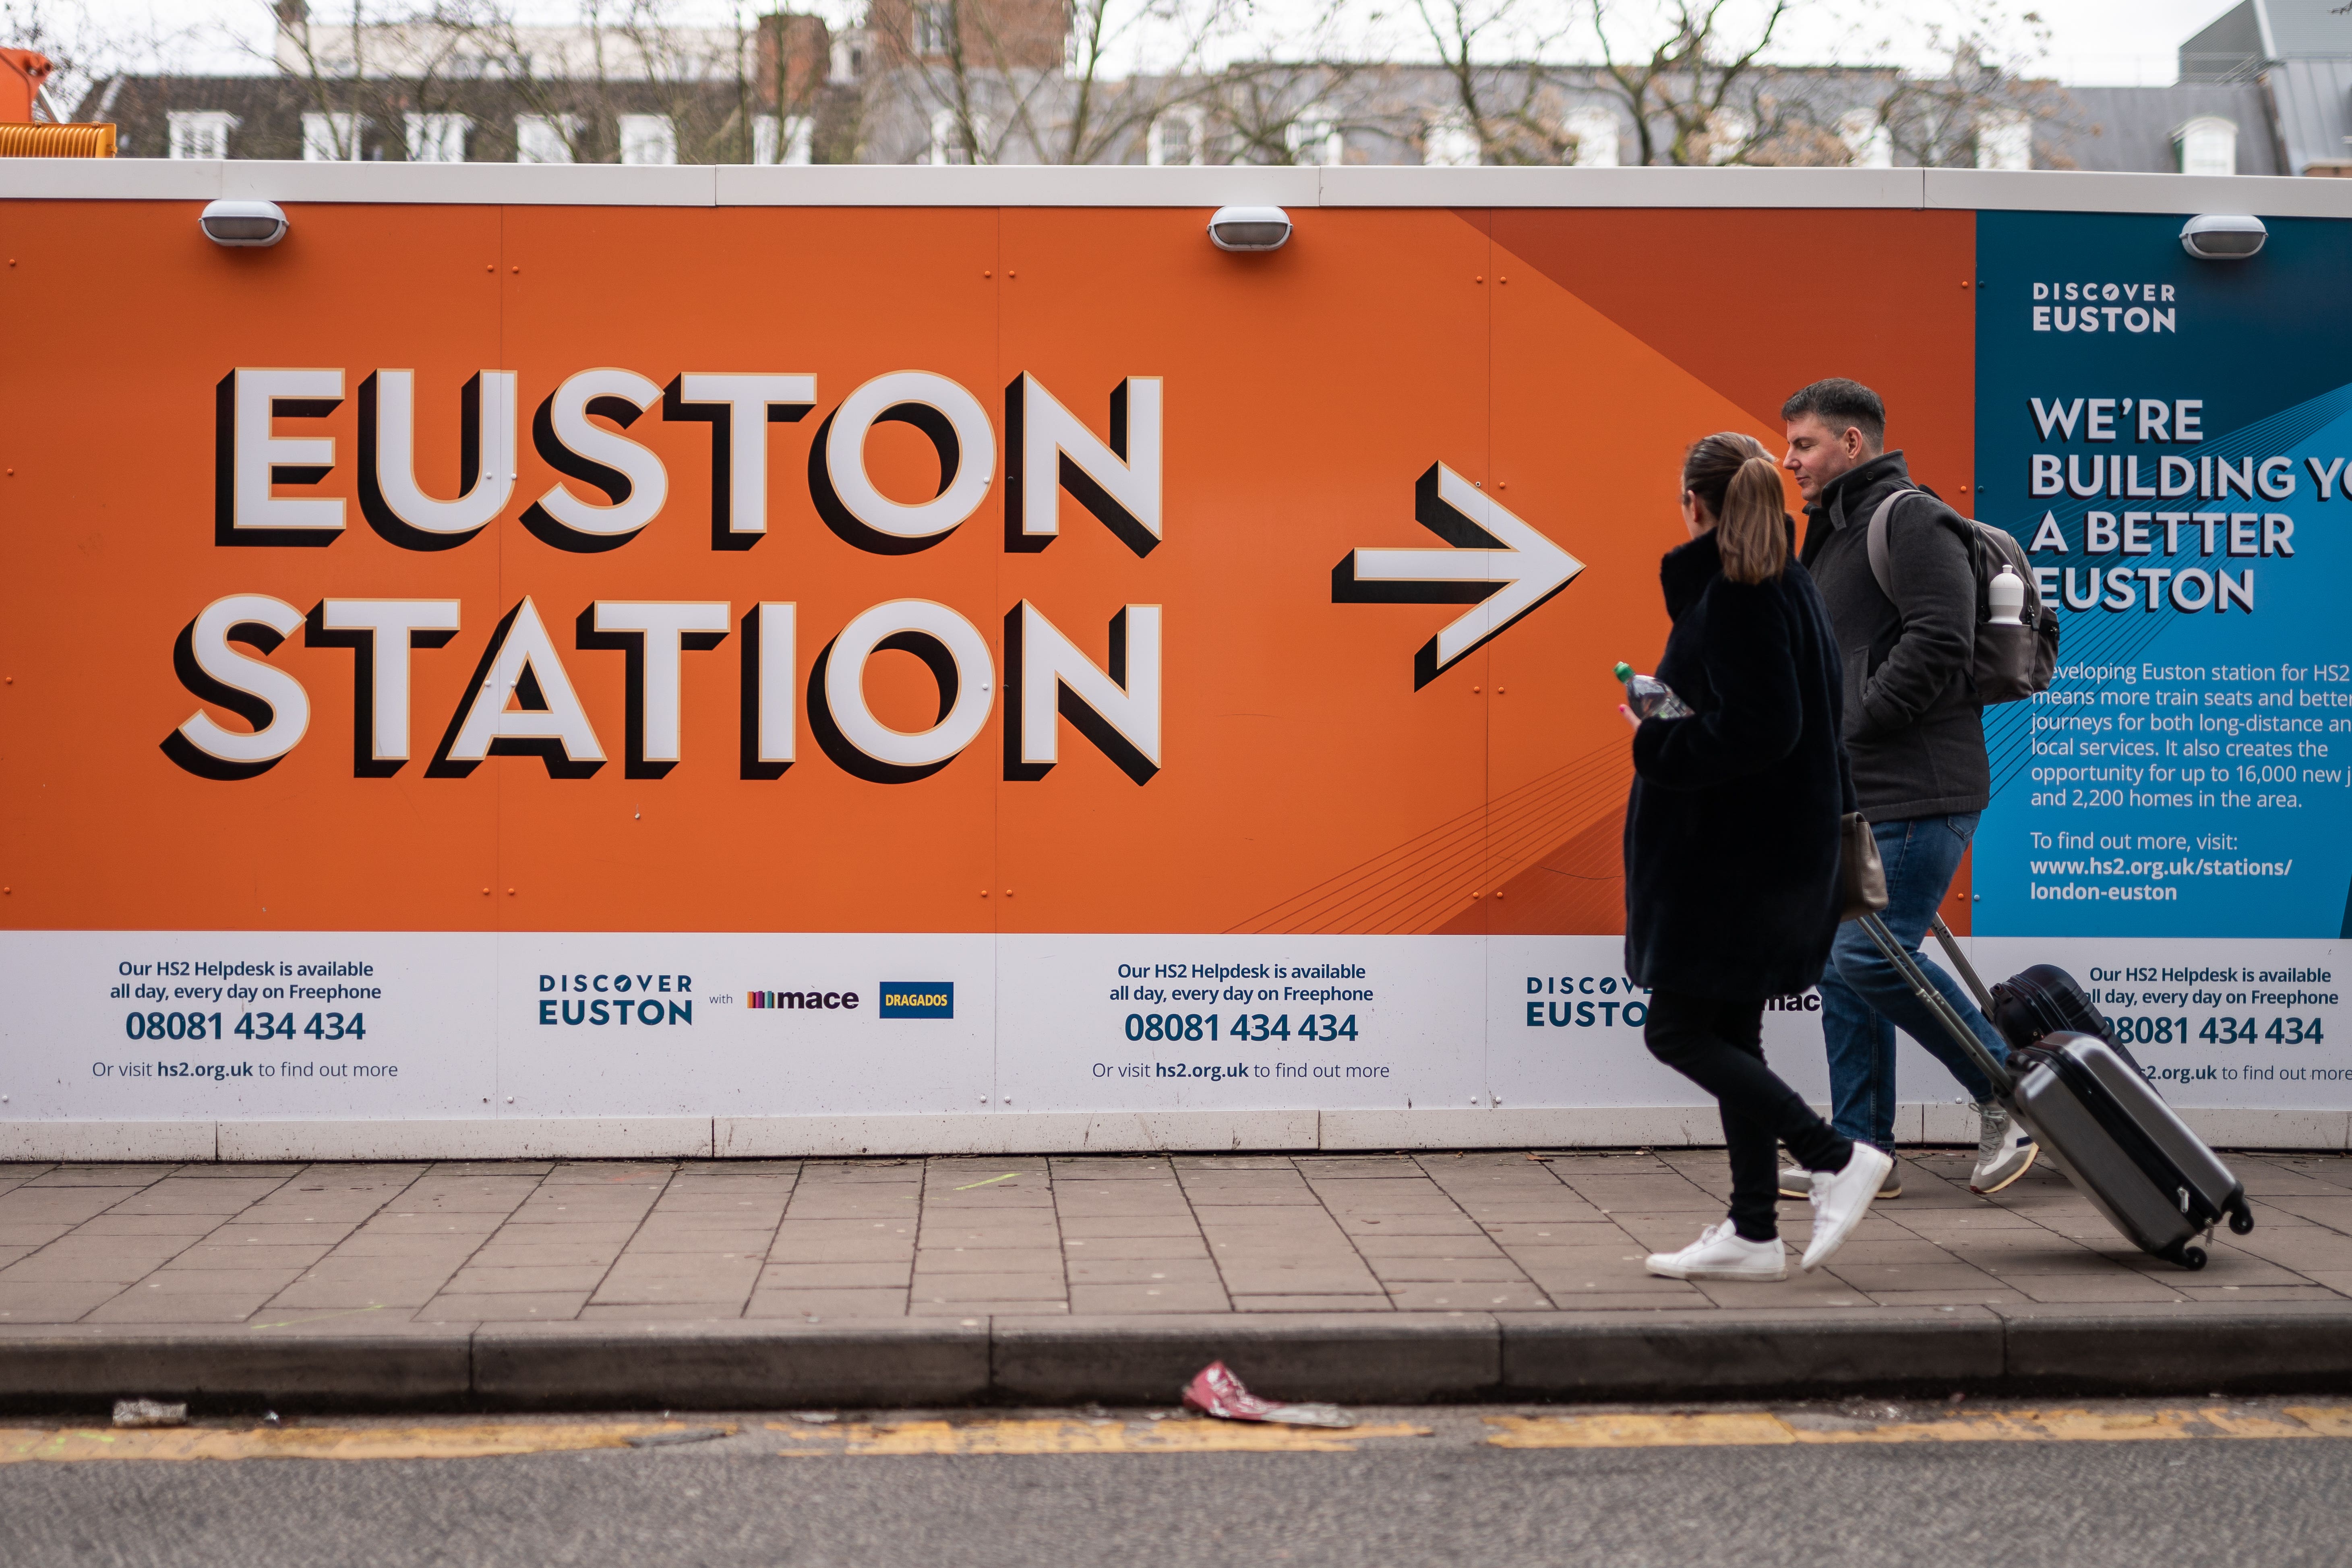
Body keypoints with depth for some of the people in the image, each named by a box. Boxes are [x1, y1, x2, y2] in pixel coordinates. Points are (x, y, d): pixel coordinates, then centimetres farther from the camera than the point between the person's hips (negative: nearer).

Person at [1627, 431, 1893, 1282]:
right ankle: (1752, 1233, 14)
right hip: (1779, 847, 10)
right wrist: (1670, 714, 14)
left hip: (1732, 851, -10)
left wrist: (1657, 741, -14)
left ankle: (1837, 1157, -7)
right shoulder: (1791, 586, 13)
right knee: (1728, 1036, 12)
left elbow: (1760, 730, -24)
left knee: (1677, 1032, -3)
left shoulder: (1731, 597, -17)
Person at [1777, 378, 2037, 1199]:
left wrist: (1845, 726, -17)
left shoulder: (1911, 521, -10)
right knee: (1842, 963, 8)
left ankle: (2011, 1093, 3)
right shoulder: (1834, 536, 21)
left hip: (1915, 792, -10)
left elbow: (1938, 647, -21)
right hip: (1854, 794, 10)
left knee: (1872, 956, -13)